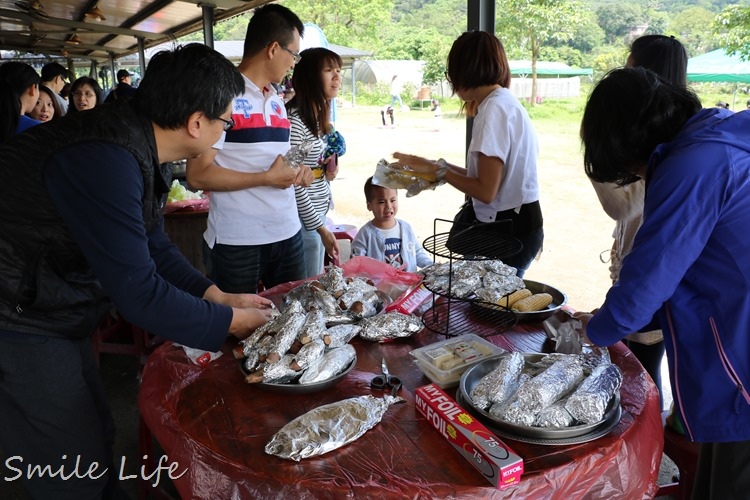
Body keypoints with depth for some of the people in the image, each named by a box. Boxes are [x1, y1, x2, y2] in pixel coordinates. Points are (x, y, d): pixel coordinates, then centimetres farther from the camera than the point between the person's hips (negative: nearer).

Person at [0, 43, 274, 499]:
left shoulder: (141, 149, -1)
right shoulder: (105, 160, -31)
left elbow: (154, 247, 10)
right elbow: (138, 293, -29)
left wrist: (219, 296, 3)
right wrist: (230, 321, -16)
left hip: (51, 315, 9)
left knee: (97, 434, 21)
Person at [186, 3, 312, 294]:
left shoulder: (277, 101, 14)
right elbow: (198, 176, -17)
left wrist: (297, 171, 3)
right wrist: (267, 178, -17)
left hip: (288, 234, 7)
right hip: (237, 243, -7)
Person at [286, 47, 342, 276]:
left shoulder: (320, 118, 10)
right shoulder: (293, 120, -17)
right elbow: (293, 182, -20)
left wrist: (329, 169, 0)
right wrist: (321, 228, -17)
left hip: (318, 215, 9)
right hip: (303, 220, -9)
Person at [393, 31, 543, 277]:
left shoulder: (494, 108, -16)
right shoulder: (506, 102, 11)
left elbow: (485, 190, -19)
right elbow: (492, 176, 10)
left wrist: (437, 169, -8)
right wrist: (444, 169, 12)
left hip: (507, 228, -9)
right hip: (519, 222, 9)